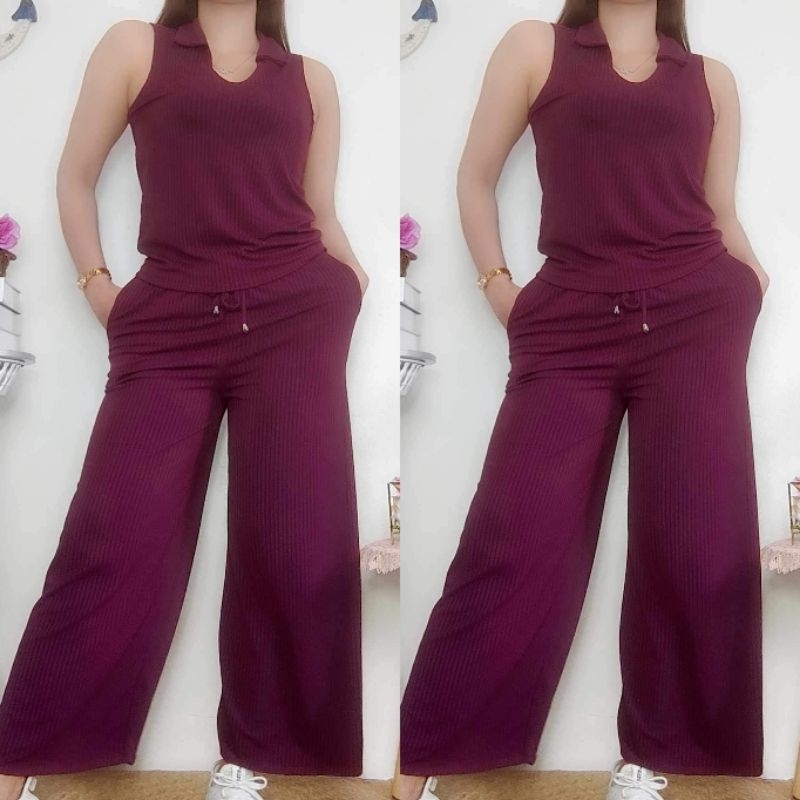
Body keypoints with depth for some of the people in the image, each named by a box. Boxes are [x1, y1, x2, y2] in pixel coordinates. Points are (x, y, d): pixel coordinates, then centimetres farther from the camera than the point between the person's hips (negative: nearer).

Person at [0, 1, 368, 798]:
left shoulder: (310, 77, 17)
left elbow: (321, 212, 17)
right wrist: (97, 288, 3)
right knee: (114, 545, -3)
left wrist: (353, 285, 1)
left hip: (294, 316, 2)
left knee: (298, 548, -2)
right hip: (171, 326, -2)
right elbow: (75, 176, 12)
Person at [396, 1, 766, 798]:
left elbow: (722, 215, 17)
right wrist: (497, 288, 4)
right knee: (513, 546, -4)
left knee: (700, 551, -1)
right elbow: (475, 176, 11)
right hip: (572, 326, -2)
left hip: (695, 318, 3)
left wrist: (757, 286, 2)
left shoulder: (711, 76, 16)